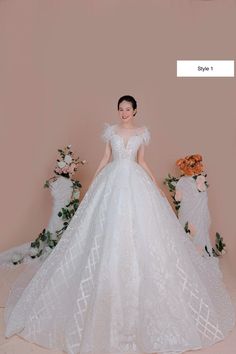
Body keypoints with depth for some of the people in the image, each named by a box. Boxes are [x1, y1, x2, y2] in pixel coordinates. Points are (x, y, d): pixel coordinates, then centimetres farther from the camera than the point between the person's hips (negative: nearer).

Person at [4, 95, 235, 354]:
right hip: (112, 181, 0)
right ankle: (109, 281, 16)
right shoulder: (111, 130, 7)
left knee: (138, 230, -1)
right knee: (109, 231, -1)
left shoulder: (142, 132, 8)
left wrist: (157, 186, 6)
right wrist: (91, 184, 5)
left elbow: (141, 161, 10)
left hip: (136, 182, 0)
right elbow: (105, 159, 9)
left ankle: (139, 282, 17)